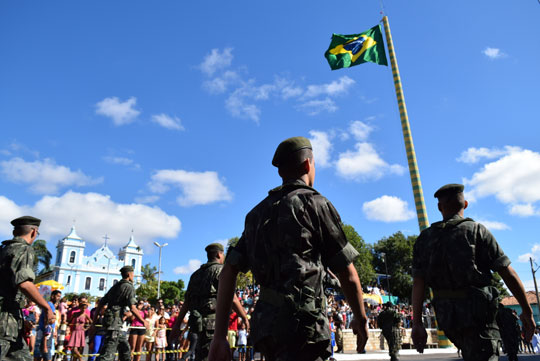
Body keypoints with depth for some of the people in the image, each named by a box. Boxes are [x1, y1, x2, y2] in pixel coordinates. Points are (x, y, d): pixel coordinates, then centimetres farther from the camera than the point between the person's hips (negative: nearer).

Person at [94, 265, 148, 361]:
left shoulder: (115, 286, 17)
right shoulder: (129, 287, -8)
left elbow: (101, 303, 17)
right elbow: (132, 308, -16)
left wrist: (95, 319, 22)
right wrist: (143, 321, -6)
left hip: (108, 319, 9)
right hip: (115, 321, -9)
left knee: (125, 348, 18)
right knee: (108, 352, -9)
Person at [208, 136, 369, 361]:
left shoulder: (258, 212, 14)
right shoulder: (316, 204, -3)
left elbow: (228, 273, 8)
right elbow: (347, 275, -2)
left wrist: (220, 334, 8)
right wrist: (361, 320, 13)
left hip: (266, 322, 7)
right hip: (301, 322, -7)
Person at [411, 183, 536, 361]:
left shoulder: (424, 238, 4)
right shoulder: (476, 230, -5)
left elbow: (418, 283, -3)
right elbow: (509, 275, -5)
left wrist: (417, 324, -3)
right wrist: (527, 311, 6)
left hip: (446, 316, 5)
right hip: (477, 313, -5)